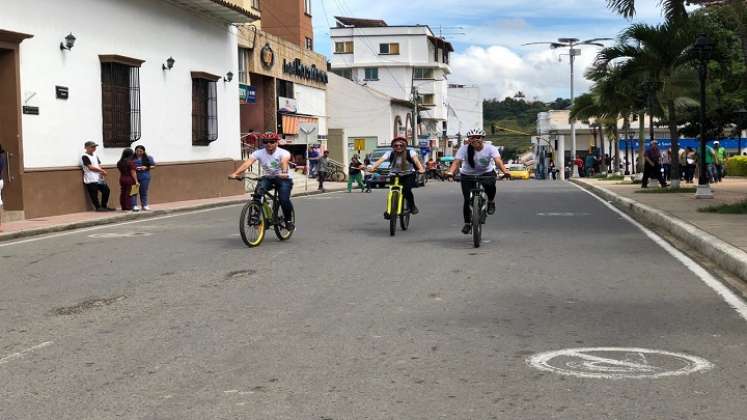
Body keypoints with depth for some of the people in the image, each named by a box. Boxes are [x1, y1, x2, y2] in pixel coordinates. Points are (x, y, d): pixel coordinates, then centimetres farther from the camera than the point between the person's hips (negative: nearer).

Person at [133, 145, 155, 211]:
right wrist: (133, 168, -12)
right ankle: (134, 205, -2)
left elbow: (153, 166, 6)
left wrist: (146, 167, -10)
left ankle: (144, 205, 14)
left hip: (144, 176, 1)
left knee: (144, 191, 5)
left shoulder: (148, 158, 4)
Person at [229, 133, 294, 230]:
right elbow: (248, 162, -23)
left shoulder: (283, 153, -16)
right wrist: (235, 173, -40)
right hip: (268, 178, 3)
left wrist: (284, 173, -61)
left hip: (283, 179, -3)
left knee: (284, 199, -26)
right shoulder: (259, 153, -8)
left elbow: (284, 162, -38)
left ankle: (289, 220, 0)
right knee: (258, 191, -28)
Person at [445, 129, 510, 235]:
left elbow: (498, 160, -30)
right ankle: (467, 223, 9)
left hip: (487, 172, -1)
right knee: (467, 200, -10)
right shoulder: (464, 149, -16)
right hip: (468, 175, 1)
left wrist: (504, 171, -50)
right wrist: (450, 172, -48)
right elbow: (456, 162, -28)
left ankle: (491, 202, -2)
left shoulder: (490, 148, -16)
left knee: (489, 184, -34)